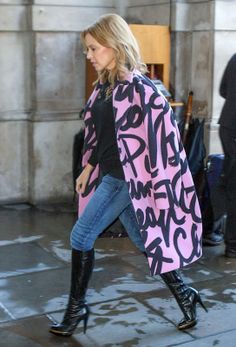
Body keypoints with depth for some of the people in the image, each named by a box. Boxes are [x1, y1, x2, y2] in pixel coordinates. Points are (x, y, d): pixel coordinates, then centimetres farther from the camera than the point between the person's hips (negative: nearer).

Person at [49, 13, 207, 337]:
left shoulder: (136, 86, -16)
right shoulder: (104, 85, 9)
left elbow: (161, 130, -18)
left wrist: (153, 182, -18)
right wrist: (88, 168, 18)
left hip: (126, 177, -9)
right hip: (111, 175, 9)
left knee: (81, 235, -5)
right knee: (144, 239, 15)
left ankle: (77, 307, 12)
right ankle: (184, 295, 28)